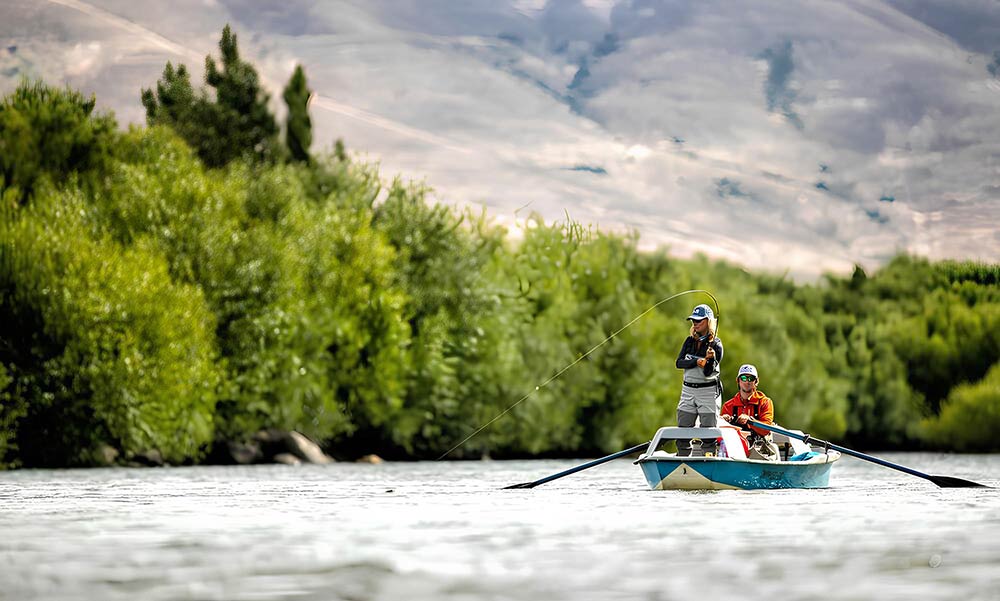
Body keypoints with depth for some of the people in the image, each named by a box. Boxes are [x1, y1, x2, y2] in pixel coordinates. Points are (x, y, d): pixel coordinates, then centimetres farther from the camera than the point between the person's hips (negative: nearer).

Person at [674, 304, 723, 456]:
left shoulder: (715, 344, -6)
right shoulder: (689, 341, 9)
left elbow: (708, 372, -12)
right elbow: (679, 362, -3)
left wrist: (710, 359, -31)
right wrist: (697, 361, -17)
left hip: (708, 391, -5)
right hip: (688, 390, 5)